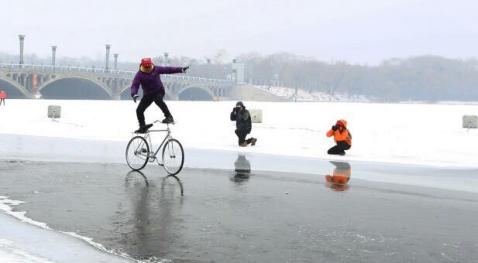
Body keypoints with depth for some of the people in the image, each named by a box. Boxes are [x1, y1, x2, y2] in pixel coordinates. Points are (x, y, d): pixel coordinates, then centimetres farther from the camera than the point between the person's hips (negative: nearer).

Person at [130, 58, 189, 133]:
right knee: (139, 110, -5)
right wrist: (134, 94, -39)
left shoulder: (156, 69, -7)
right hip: (148, 94, 2)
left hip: (159, 91, -2)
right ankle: (143, 127, 13)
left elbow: (167, 69, -3)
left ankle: (169, 117, -28)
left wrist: (181, 69, -7)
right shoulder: (139, 75, -11)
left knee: (158, 100, -36)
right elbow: (134, 85, -19)